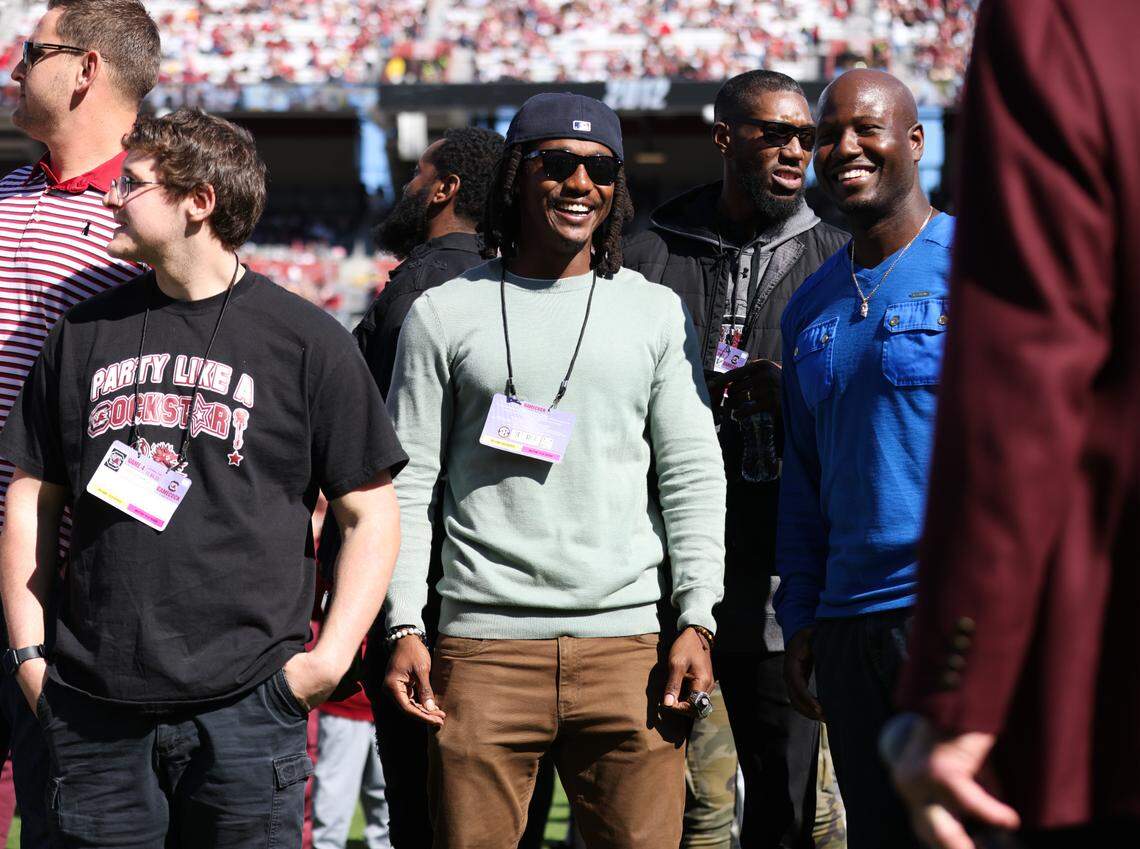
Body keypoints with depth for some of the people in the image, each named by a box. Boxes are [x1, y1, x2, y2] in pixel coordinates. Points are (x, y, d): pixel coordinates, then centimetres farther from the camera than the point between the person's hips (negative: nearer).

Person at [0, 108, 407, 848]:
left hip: (245, 705, -3)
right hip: (95, 705, 3)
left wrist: (330, 656, -7)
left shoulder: (307, 340, 2)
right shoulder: (85, 334, 13)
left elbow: (371, 513, 3)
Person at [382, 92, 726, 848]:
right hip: (484, 644, -1)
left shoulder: (655, 313, 12)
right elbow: (407, 482, 7)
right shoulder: (444, 316, 8)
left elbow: (693, 475, 9)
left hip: (627, 643, 1)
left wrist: (697, 620, 0)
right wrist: (404, 627, -2)